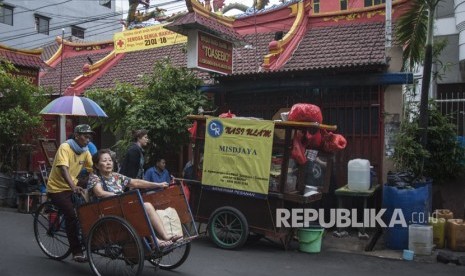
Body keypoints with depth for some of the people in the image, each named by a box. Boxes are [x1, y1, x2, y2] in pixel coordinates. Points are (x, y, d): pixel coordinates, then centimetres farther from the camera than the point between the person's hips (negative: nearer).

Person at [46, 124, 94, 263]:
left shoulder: (85, 151, 0)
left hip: (73, 187, 7)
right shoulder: (65, 148, -20)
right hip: (57, 188, -6)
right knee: (72, 215, -20)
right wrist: (73, 187, -49)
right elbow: (64, 169, -35)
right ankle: (76, 251, -13)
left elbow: (93, 170, -6)